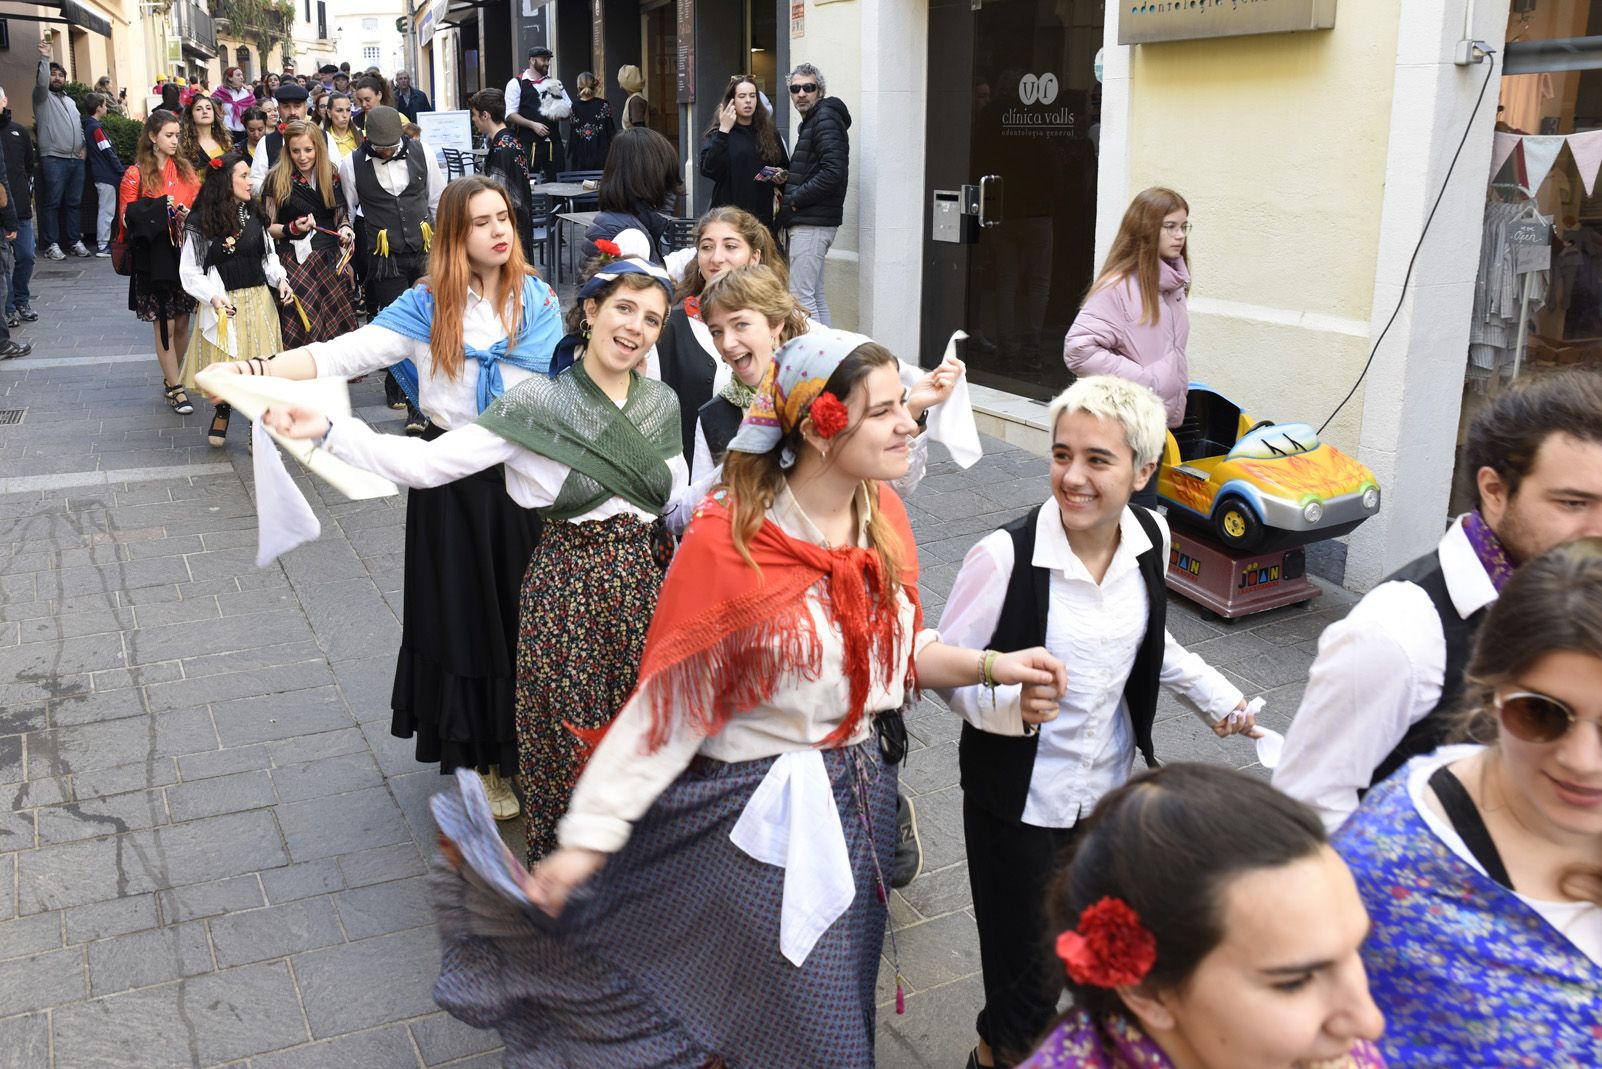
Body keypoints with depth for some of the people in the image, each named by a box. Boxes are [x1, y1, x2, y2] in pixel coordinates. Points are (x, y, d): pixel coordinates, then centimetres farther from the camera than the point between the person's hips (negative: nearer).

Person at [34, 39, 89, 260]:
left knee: (73, 203, 7)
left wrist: (83, 146, 11)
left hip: (76, 160, 6)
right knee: (52, 203, -6)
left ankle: (75, 242, 12)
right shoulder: (43, 97, 5)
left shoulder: (70, 101, 24)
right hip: (54, 159, -6)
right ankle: (52, 244, -4)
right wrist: (44, 59, -23)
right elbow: (41, 83, -16)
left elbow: (79, 125, 27)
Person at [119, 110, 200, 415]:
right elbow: (127, 217, -4)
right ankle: (176, 389, 5)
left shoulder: (185, 169, 9)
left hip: (185, 253, 4)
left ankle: (172, 378, 22)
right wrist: (160, 210, -17)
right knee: (164, 325, -1)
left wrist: (191, 215, -9)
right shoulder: (135, 174, -2)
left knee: (182, 322, 7)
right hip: (154, 259, -4)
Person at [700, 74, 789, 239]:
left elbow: (785, 167, 26)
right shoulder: (717, 135, 5)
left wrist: (781, 177, 1)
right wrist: (723, 131, -13)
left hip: (764, 216, 3)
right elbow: (709, 169, -11)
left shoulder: (770, 134, 14)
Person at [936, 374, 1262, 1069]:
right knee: (1030, 982, 3)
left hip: (1112, 792, 5)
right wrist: (1010, 702, -30)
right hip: (1019, 800, -5)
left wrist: (1213, 695, 6)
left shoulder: (1150, 537, -5)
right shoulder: (1006, 555, -22)